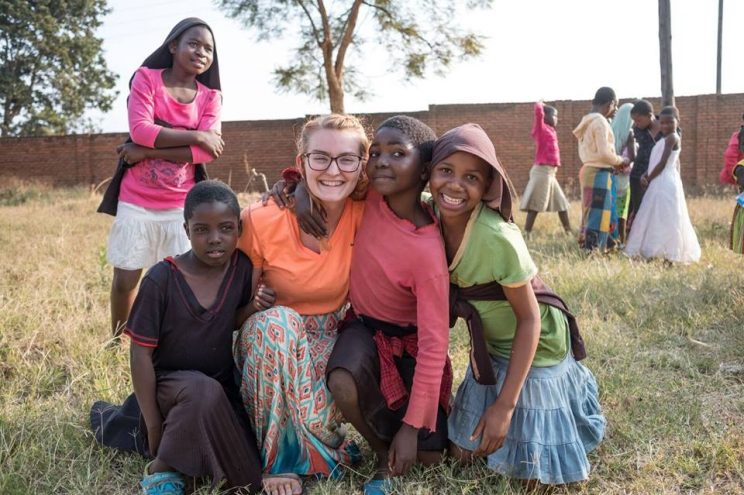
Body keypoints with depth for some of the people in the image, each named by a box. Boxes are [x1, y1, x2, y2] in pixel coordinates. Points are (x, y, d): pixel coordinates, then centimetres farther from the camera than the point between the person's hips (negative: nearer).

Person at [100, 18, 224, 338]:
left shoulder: (210, 97, 4)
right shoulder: (147, 77, 0)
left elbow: (206, 152, -10)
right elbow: (139, 129, -14)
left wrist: (148, 151, -14)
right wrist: (196, 136, -16)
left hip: (182, 204, 1)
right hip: (136, 200, -1)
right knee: (125, 278, 7)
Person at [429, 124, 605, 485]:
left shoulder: (497, 239, -33)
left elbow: (530, 320, -24)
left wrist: (505, 404, -24)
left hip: (535, 346, -6)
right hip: (490, 347, 6)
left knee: (531, 468, 0)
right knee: (464, 452, 14)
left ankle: (573, 385, 24)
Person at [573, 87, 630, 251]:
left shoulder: (588, 121, 16)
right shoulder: (600, 122, -13)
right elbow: (604, 154, -18)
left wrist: (614, 163, 12)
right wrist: (621, 161, -2)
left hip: (589, 171, 10)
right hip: (598, 174, -9)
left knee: (590, 214, 13)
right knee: (598, 216, -6)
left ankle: (585, 248, 16)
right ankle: (593, 250, -5)